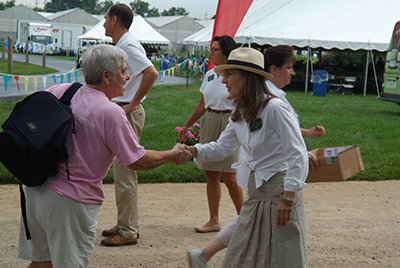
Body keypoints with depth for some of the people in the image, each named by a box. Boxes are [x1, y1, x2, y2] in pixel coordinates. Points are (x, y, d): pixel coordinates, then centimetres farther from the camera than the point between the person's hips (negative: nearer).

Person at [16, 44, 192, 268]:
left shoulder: (60, 91, 1)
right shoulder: (111, 113, -17)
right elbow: (137, 161, -10)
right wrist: (173, 155, 6)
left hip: (34, 190, 7)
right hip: (69, 203, -7)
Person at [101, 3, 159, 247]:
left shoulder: (129, 46, -16)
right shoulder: (121, 46, 16)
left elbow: (151, 73, -29)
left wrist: (132, 104, -23)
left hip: (128, 114, -11)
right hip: (121, 113, 11)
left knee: (125, 173, -6)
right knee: (122, 171, 15)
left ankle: (128, 232, 0)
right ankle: (126, 225, 24)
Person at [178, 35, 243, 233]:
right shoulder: (210, 75, 11)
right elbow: (202, 105, 18)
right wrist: (187, 126, 20)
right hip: (209, 123, 6)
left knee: (229, 177, -5)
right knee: (211, 174, 7)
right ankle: (214, 220, 16)